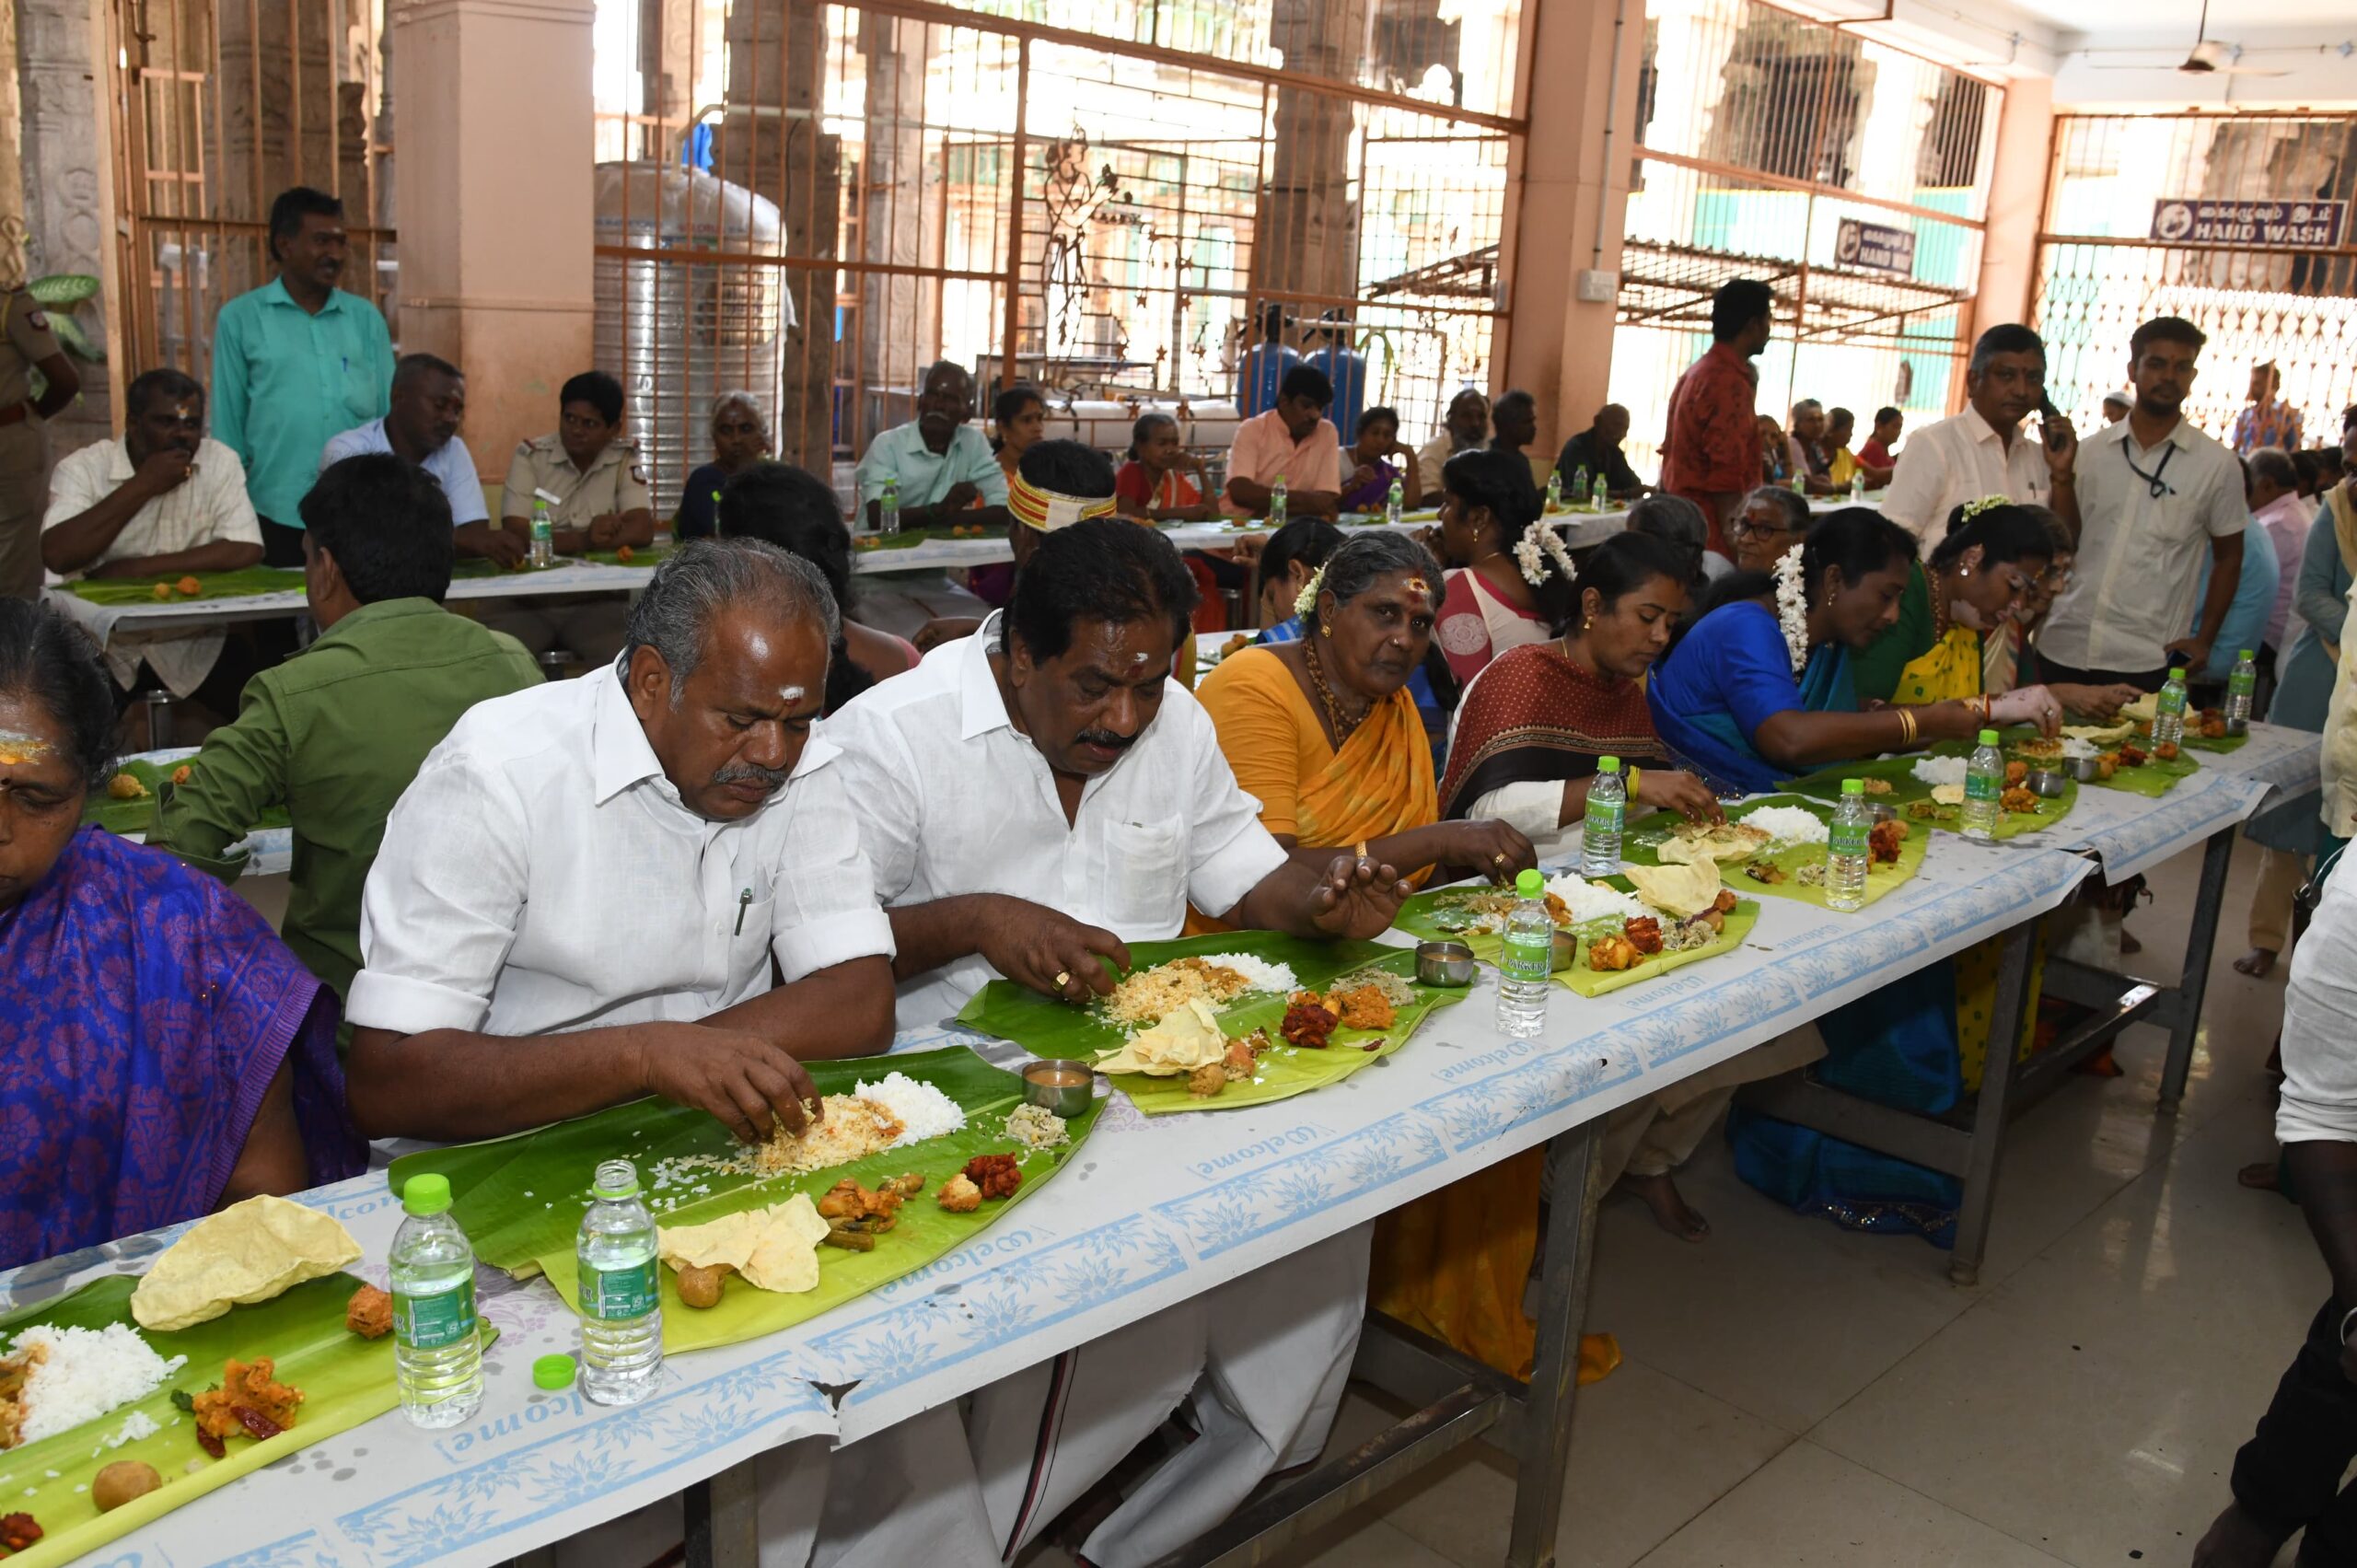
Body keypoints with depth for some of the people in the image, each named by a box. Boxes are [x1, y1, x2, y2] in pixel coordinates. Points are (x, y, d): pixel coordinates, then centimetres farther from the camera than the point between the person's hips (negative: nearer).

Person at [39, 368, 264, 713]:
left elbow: (246, 551, -13)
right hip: (100, 644, -1)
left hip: (192, 640, 1)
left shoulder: (220, 462, -2)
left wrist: (140, 568, -18)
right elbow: (57, 555, -20)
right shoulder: (82, 467, -5)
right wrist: (142, 486, -19)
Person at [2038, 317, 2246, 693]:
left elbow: (2228, 558, 9)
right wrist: (2060, 476, -4)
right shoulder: (2090, 450, 7)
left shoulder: (2217, 464, 1)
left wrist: (2204, 641, 2)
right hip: (2063, 649, 2)